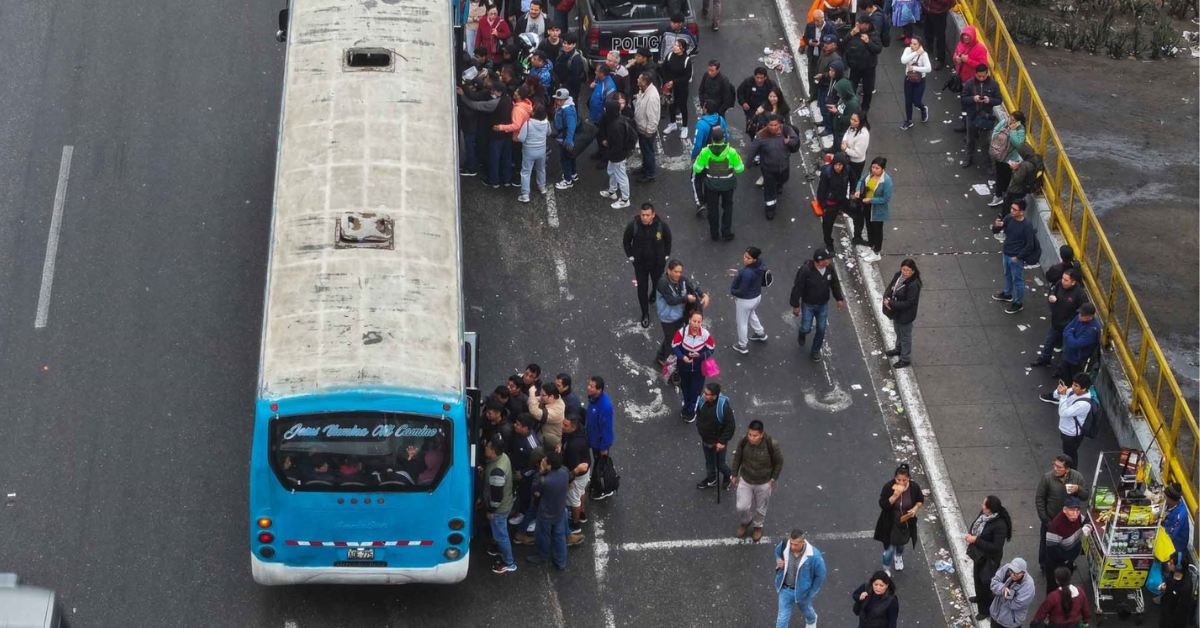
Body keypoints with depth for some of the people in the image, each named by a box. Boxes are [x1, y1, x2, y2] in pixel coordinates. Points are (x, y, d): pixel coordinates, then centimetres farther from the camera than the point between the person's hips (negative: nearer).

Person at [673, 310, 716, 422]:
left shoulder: (705, 334, -25)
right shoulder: (682, 332, -25)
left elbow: (711, 349, -12)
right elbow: (674, 346, -15)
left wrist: (700, 355, -28)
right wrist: (682, 357, -30)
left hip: (699, 367, -1)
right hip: (684, 366, 1)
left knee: (695, 390, 10)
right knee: (685, 388, 24)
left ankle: (691, 410, 35)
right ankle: (686, 406, 50)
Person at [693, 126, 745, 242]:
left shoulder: (705, 152, -22)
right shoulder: (731, 151, -22)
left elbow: (696, 169, -13)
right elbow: (740, 168, -13)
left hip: (711, 184, 0)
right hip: (727, 184, 0)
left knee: (712, 208, 21)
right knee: (727, 207, 24)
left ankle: (714, 233, 32)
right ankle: (726, 232, 28)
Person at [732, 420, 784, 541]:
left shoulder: (772, 445, -30)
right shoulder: (744, 441, -23)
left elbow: (779, 462, -12)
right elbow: (738, 457, -3)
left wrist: (773, 479, -7)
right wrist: (734, 475, 4)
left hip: (763, 483, -2)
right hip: (745, 480, 2)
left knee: (760, 508, 19)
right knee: (742, 507, 7)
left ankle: (758, 526, 49)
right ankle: (745, 522, 42)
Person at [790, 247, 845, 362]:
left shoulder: (830, 269, -15)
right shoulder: (806, 271, -30)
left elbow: (835, 284, 4)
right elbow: (797, 288, -21)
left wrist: (839, 299, 11)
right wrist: (795, 305, -15)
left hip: (823, 305, 4)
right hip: (808, 305, -4)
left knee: (821, 329, 11)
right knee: (806, 328, 5)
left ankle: (816, 350, 34)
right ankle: (802, 335, 44)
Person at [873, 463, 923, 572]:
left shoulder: (914, 487, -20)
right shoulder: (888, 487, -27)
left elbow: (921, 500, -2)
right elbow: (883, 505, -26)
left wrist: (915, 508, -22)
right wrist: (895, 495, -39)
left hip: (906, 523, 3)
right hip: (890, 524, -3)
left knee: (901, 543, 31)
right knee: (889, 549, 3)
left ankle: (899, 556, 65)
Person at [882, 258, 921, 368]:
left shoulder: (914, 285, -32)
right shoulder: (898, 276, -10)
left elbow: (909, 302, -29)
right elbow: (890, 287, 2)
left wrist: (891, 304, -28)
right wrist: (886, 298, -19)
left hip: (905, 315, -8)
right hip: (896, 311, 8)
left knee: (905, 336, 12)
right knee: (898, 332, 30)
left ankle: (906, 359, 30)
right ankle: (899, 349, 55)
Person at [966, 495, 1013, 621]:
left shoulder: (999, 525, -35)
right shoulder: (983, 513, -11)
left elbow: (996, 547, -32)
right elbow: (975, 527, 10)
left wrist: (976, 540, -32)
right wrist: (970, 536, -4)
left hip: (989, 558, -8)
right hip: (979, 554, 8)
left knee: (985, 582, 12)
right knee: (977, 577, 30)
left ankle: (985, 609, 34)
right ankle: (980, 597, 57)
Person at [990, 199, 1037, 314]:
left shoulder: (1027, 226, -27)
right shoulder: (1009, 218, -9)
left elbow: (1030, 245, -20)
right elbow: (995, 231, -4)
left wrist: (1018, 257, -16)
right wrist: (997, 226, -28)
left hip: (1016, 257, -7)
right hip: (1006, 254, 7)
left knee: (1017, 280, 10)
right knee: (1007, 275, 28)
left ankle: (1018, 303, 26)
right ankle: (1007, 294, 51)